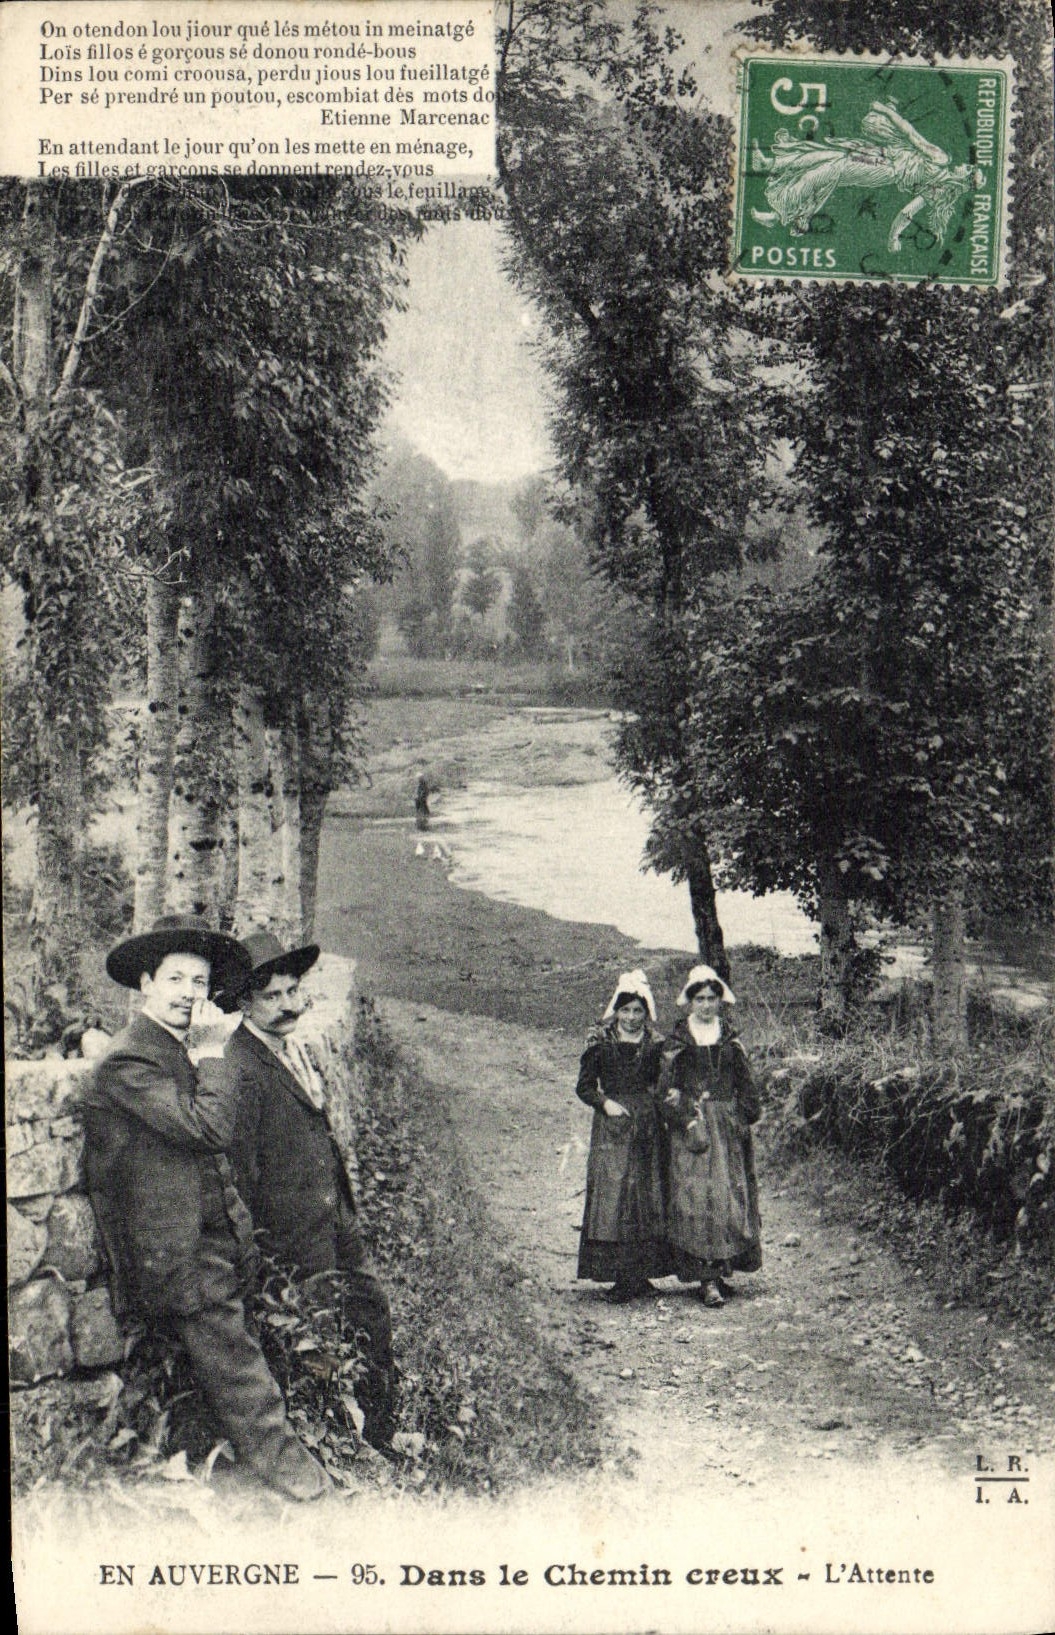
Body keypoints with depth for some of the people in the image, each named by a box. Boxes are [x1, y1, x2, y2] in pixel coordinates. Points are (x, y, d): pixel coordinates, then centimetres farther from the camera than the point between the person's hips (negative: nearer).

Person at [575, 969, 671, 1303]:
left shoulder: (655, 1045, 7)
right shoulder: (600, 1043, 1)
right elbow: (584, 1086, 2)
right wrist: (605, 1102, -13)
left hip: (647, 1127, 2)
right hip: (611, 1128, -2)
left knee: (647, 1196, 2)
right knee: (611, 1194, -8)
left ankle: (640, 1273, 9)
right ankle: (621, 1274, -5)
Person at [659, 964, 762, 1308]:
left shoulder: (731, 1041, 11)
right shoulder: (677, 1041, 1)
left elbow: (746, 1087, 15)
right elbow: (667, 1090, -4)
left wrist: (745, 1120, 3)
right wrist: (687, 1122, -13)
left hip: (728, 1128, 3)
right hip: (690, 1124, -3)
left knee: (731, 1196, 0)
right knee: (695, 1197, -8)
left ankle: (721, 1267, 12)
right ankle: (707, 1279, -8)